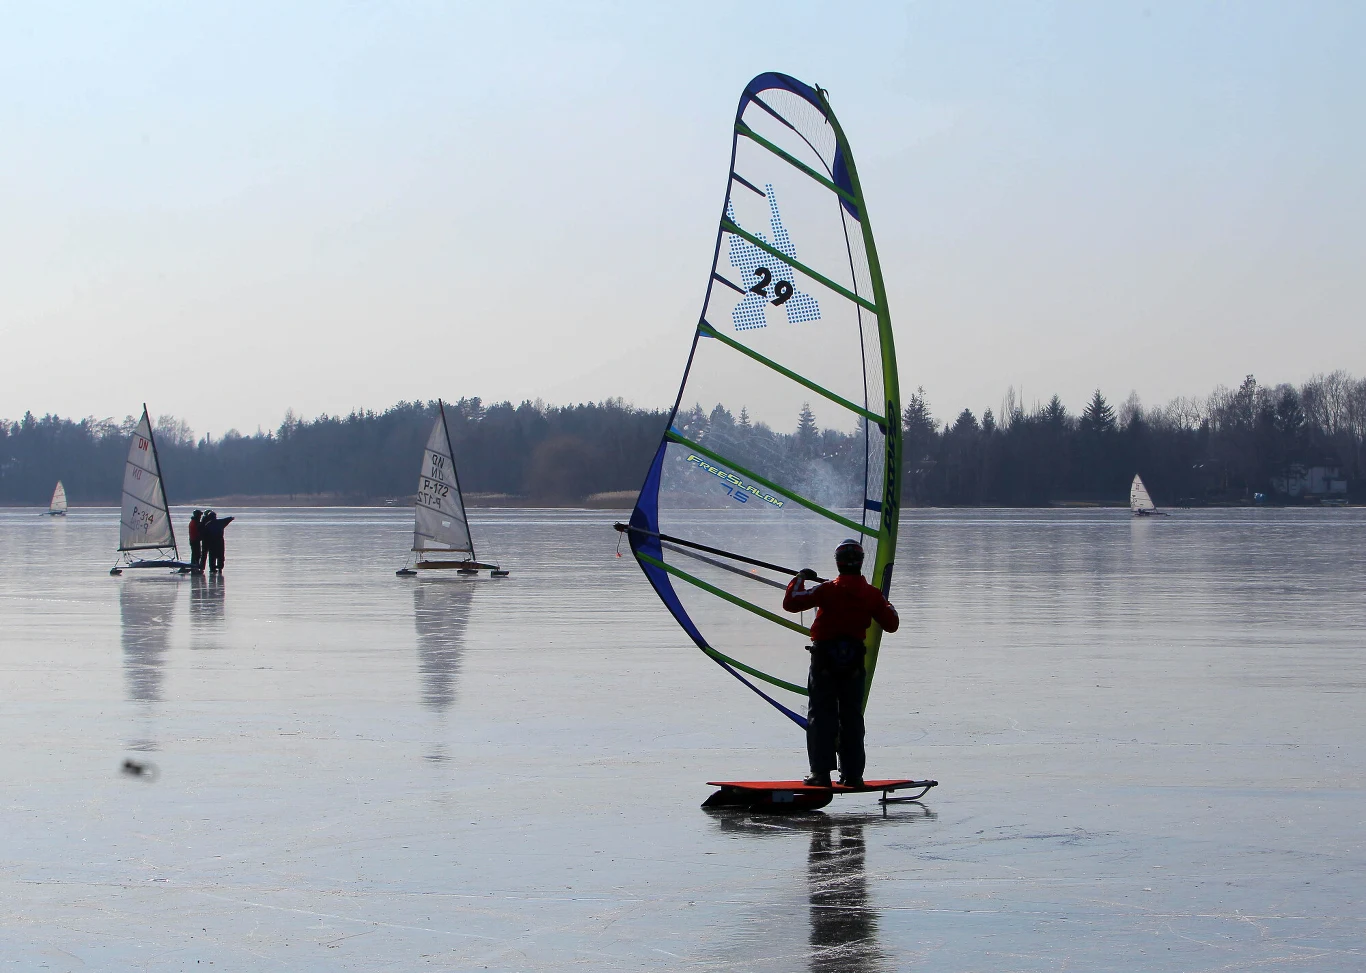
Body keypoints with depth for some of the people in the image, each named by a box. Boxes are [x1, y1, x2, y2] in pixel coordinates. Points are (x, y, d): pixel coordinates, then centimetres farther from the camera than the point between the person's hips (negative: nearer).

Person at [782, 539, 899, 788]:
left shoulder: (828, 590, -11)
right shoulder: (871, 594, -1)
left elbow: (790, 603, -14)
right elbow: (892, 624, 8)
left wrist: (800, 578, 3)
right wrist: (886, 604, 27)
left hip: (824, 659, -3)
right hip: (854, 663, 3)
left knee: (821, 716, 2)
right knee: (852, 717, 11)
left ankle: (821, 773, -4)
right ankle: (852, 774, 10)